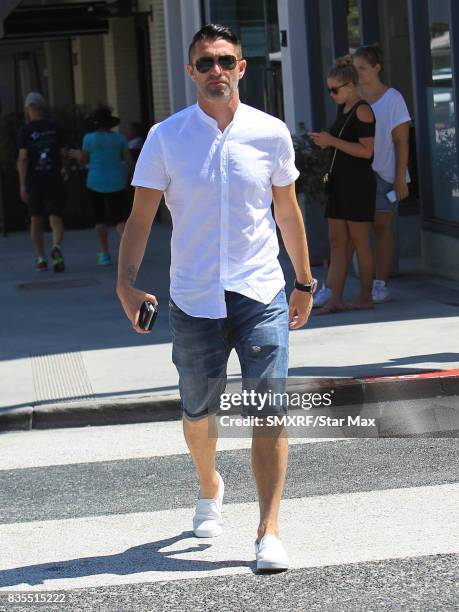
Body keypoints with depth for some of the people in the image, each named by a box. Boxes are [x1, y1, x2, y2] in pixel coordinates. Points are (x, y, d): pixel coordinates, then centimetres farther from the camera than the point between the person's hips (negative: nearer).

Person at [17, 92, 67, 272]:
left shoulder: (25, 130, -7)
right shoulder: (54, 128, 2)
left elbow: (23, 157, -13)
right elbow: (64, 153, 4)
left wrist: (22, 184, -14)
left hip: (33, 181, -1)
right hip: (54, 179, 1)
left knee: (36, 219, 13)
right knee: (55, 217, 1)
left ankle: (41, 259, 15)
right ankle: (56, 247, -26)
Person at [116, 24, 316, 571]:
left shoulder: (271, 133, 2)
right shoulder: (165, 137, -1)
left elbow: (288, 211, 13)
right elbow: (141, 216, 1)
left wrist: (304, 281, 16)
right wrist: (126, 282, -12)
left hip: (261, 295, 0)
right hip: (193, 299, 1)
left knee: (269, 412, -10)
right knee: (197, 412, 14)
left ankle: (269, 531, -5)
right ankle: (209, 489, 44)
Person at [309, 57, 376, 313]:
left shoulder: (363, 111, -12)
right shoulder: (343, 110, 15)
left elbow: (367, 150, -20)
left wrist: (333, 141, -19)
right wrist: (325, 141, 13)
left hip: (359, 184, -9)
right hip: (340, 183, 9)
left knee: (360, 241, -1)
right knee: (337, 241, 3)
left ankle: (366, 297, 8)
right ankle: (336, 299, 1)